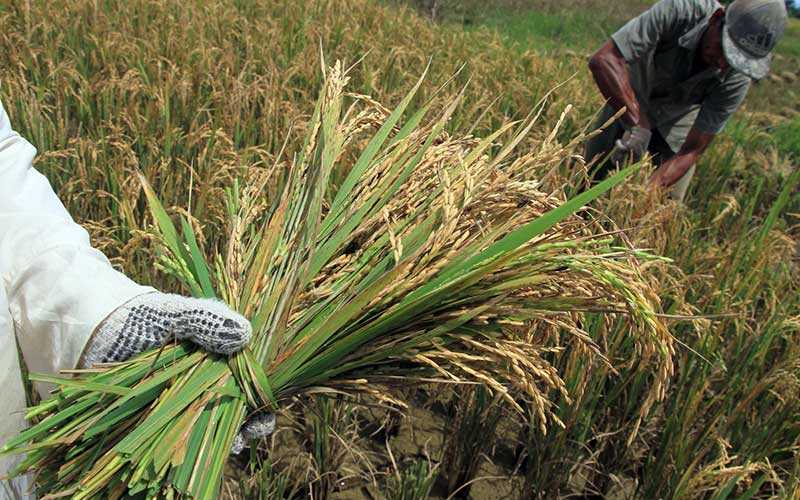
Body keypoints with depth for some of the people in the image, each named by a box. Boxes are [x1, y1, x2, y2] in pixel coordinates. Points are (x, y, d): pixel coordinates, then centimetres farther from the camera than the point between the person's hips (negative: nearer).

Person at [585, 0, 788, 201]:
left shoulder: (738, 77, -29)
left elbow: (691, 151, -24)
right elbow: (603, 59, -44)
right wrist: (637, 125, -49)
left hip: (678, 121, 1)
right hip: (626, 98, 0)